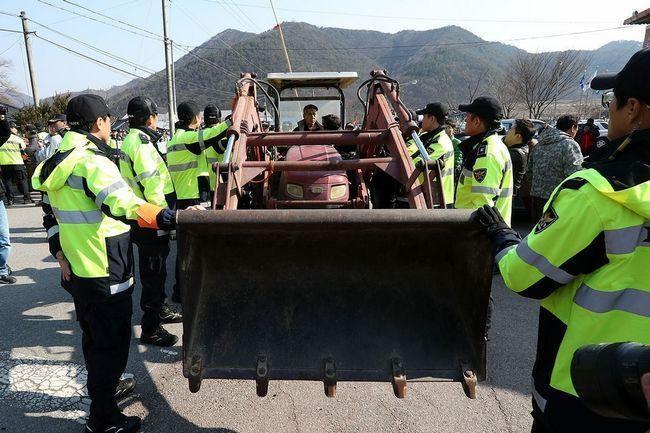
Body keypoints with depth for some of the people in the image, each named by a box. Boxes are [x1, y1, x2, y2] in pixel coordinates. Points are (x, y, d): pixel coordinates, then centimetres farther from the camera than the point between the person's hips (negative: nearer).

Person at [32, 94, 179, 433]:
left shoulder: (59, 161, 10)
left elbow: (50, 215, 17)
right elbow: (122, 206, -37)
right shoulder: (92, 161, -21)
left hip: (76, 271, 10)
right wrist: (171, 218, -45)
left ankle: (105, 385, 47)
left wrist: (60, 252, 19)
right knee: (112, 341, 5)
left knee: (93, 335, 26)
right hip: (105, 275, -9)